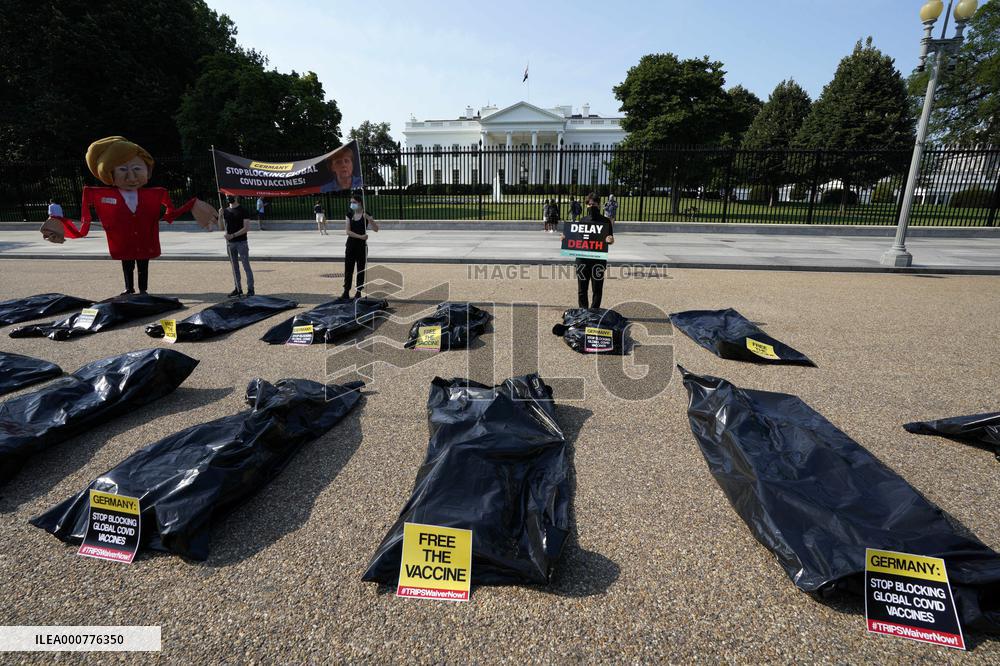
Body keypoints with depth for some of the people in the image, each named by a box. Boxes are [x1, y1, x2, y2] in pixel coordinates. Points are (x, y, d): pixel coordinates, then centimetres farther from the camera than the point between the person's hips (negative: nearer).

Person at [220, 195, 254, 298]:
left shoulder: (243, 211, -5)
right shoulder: (226, 211, 12)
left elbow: (246, 228, -13)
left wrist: (233, 235, -21)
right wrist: (220, 216, -7)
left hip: (241, 242, -6)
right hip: (230, 243, 6)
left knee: (246, 266, -3)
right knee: (234, 267, 9)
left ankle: (250, 289, 1)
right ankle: (238, 289, 15)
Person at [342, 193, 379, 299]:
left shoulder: (366, 215, -4)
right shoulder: (350, 215, 6)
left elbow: (376, 229, -13)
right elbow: (348, 231, -3)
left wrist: (369, 219, -27)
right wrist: (360, 236, -17)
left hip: (362, 245, -3)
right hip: (351, 244, 4)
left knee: (361, 269, 3)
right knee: (348, 268, 4)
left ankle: (358, 292, 12)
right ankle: (346, 291, 10)